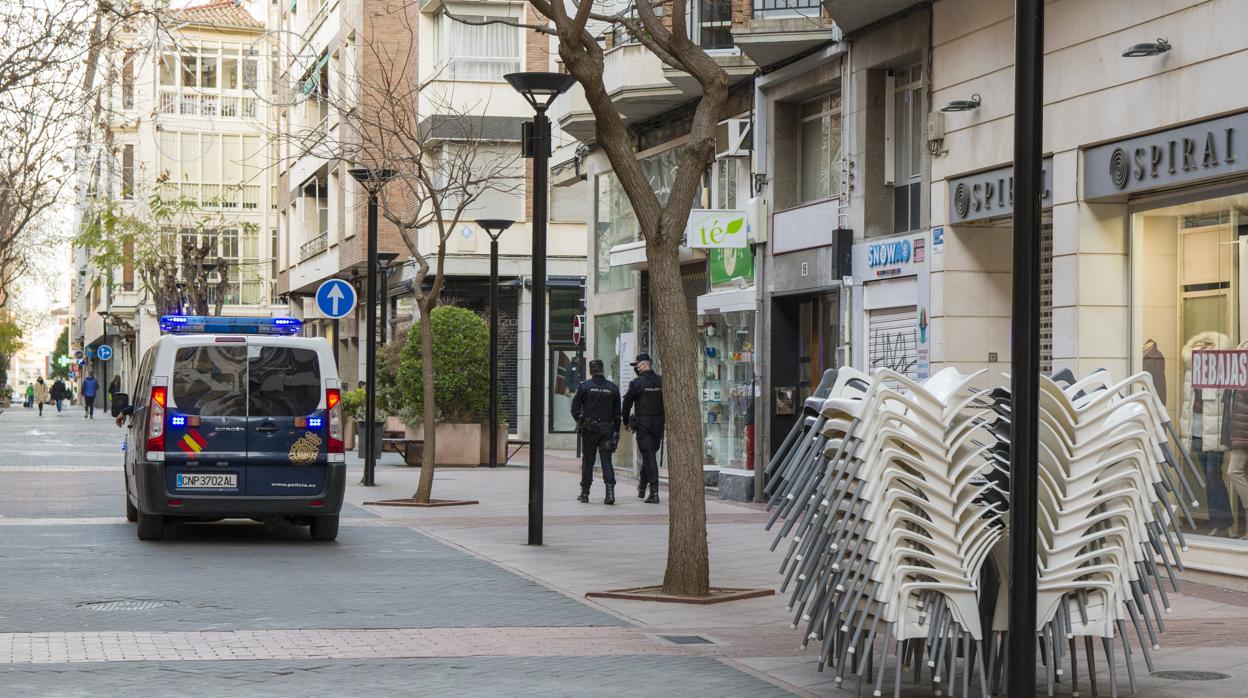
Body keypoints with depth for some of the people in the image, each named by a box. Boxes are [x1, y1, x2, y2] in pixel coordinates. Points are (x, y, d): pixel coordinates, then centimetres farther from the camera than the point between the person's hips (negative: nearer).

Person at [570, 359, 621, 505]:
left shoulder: (584, 386, -4)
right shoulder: (613, 388, 3)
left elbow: (575, 408, -3)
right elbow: (617, 412, 5)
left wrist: (580, 422, 11)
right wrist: (616, 431, 11)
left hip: (589, 429, -1)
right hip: (607, 429, 1)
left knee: (587, 461, 8)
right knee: (606, 460, 2)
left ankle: (585, 493, 13)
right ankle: (610, 490, -14)